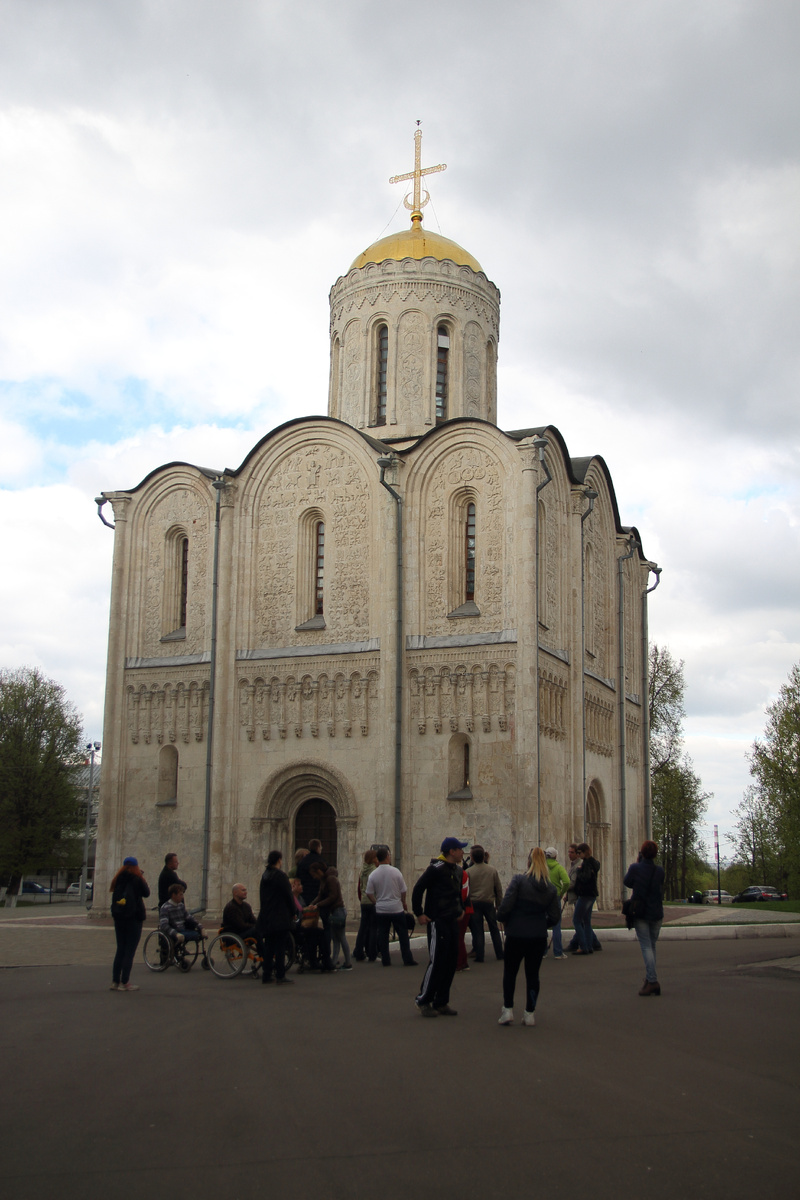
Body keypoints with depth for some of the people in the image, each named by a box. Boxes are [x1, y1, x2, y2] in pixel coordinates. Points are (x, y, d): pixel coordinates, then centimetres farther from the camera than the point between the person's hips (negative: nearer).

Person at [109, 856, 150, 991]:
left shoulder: (117, 880, 4)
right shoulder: (137, 880, -11)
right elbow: (146, 893, 1)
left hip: (118, 917, 5)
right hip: (134, 917, -5)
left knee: (120, 949, 13)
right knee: (130, 950, -2)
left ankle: (115, 981, 12)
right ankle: (124, 983, -5)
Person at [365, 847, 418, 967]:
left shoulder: (373, 875, -5)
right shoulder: (395, 872, -10)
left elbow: (369, 894, -1)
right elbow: (403, 891, -3)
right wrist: (403, 903, 13)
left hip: (380, 909, 2)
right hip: (396, 908, -2)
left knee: (383, 935, 8)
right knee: (403, 935, 7)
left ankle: (385, 960, 9)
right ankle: (407, 959, 8)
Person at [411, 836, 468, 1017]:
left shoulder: (458, 870, 13)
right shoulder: (436, 869, -14)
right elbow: (418, 889, -13)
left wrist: (460, 910, 20)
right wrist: (419, 914, -13)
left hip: (452, 921, 9)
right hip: (437, 921, -9)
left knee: (450, 962, 8)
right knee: (437, 961, -8)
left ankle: (441, 1003, 16)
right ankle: (423, 1000, 5)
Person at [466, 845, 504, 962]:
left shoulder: (468, 872, -5)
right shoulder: (492, 870, 3)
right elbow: (499, 888, 7)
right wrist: (498, 904, 16)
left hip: (474, 903, -2)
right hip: (489, 903, 2)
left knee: (477, 930, 2)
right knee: (494, 929, 13)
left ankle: (479, 956, 1)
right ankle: (499, 954, 18)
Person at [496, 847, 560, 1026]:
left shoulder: (519, 881, -11)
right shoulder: (551, 888, 1)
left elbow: (506, 905, -17)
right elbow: (555, 916, 2)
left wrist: (502, 919, 3)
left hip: (516, 933, -3)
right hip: (539, 936, 3)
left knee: (510, 971, 13)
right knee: (533, 974, 12)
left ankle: (508, 1010, 6)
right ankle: (529, 1013, 13)